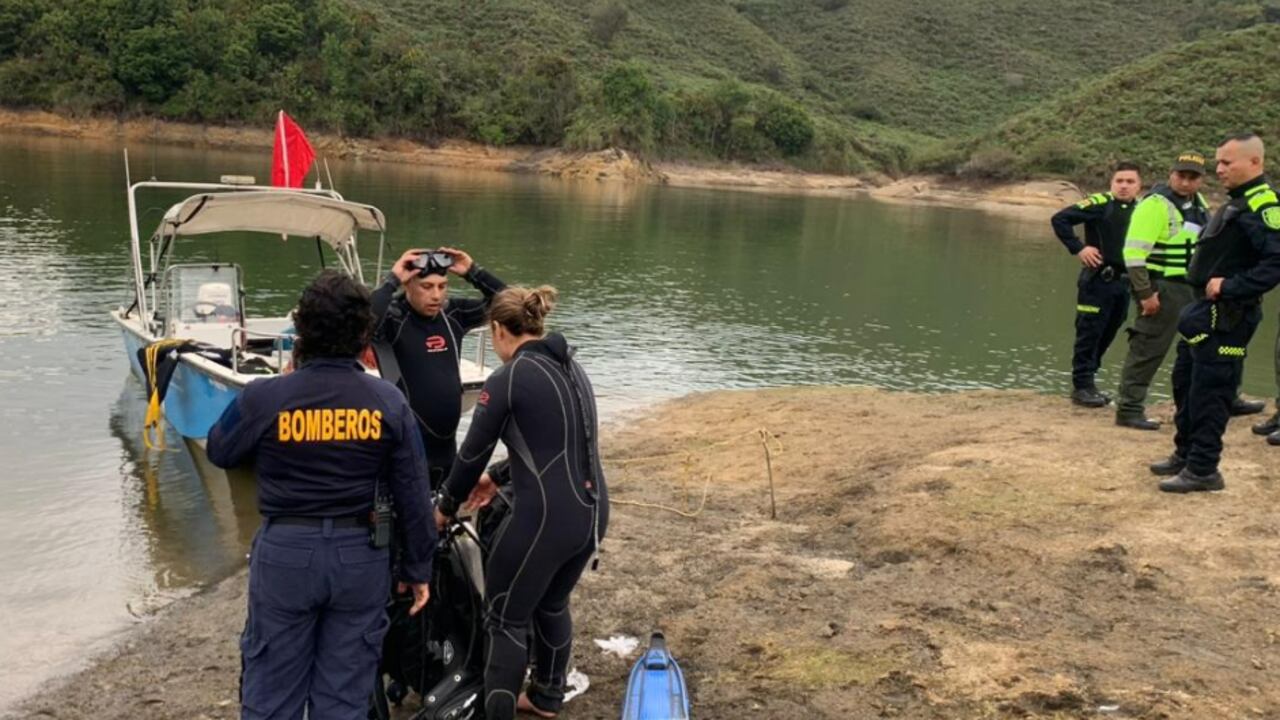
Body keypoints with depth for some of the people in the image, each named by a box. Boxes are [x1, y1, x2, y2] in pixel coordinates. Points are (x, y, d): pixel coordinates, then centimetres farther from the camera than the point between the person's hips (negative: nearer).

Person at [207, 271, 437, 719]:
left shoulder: (264, 398, -13)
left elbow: (219, 452, 7)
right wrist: (418, 568, 8)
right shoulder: (388, 402, -8)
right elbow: (413, 496, -3)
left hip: (285, 553, -1)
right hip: (360, 556, 1)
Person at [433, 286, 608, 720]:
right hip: (592, 511, 8)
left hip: (545, 517, -8)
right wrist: (498, 478, 30)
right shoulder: (571, 368, 11)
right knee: (552, 604, 27)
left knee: (506, 620, 9)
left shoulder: (508, 379, -12)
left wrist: (446, 506, 12)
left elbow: (473, 451, -4)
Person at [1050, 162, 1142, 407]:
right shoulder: (1100, 203, -9)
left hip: (1124, 283, 6)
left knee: (1106, 335, 12)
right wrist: (1078, 248, -17)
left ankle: (1086, 382, 24)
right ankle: (1081, 386, 6)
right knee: (1089, 334, -2)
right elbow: (1060, 219, -13)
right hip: (1097, 280, -6)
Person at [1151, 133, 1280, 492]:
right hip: (1207, 312, 10)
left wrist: (1230, 287, -25)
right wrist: (1206, 287, 9)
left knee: (1208, 394, -3)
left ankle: (1202, 470, 7)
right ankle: (1186, 454, 32)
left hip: (1226, 319, -10)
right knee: (1185, 383, 19)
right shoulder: (1239, 203, 14)